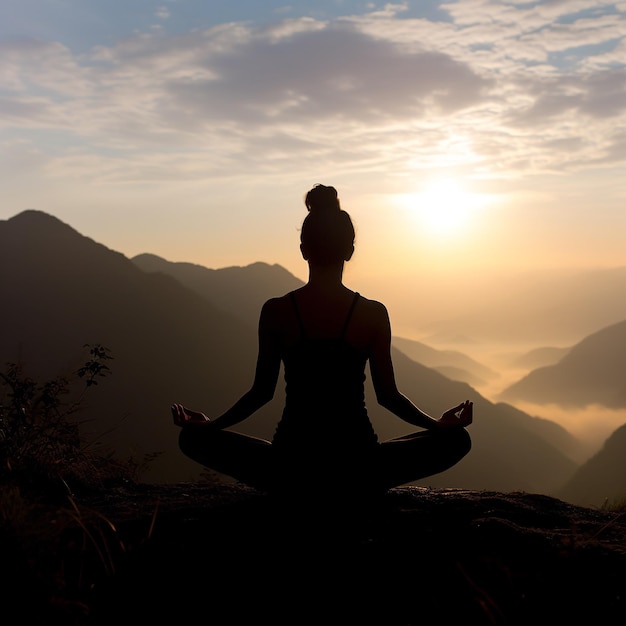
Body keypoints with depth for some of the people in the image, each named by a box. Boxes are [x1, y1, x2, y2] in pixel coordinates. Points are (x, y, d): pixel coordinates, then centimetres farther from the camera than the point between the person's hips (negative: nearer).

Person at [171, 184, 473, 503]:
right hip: (358, 472, 0)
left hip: (290, 470, 0)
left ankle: (292, 490, 14)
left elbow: (261, 391, 3)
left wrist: (212, 424, 17)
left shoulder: (275, 312, -3)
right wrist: (437, 423, 14)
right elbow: (387, 395, 2)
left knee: (192, 437, 20)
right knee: (457, 439, 18)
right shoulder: (373, 314, -4)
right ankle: (356, 491, 12)